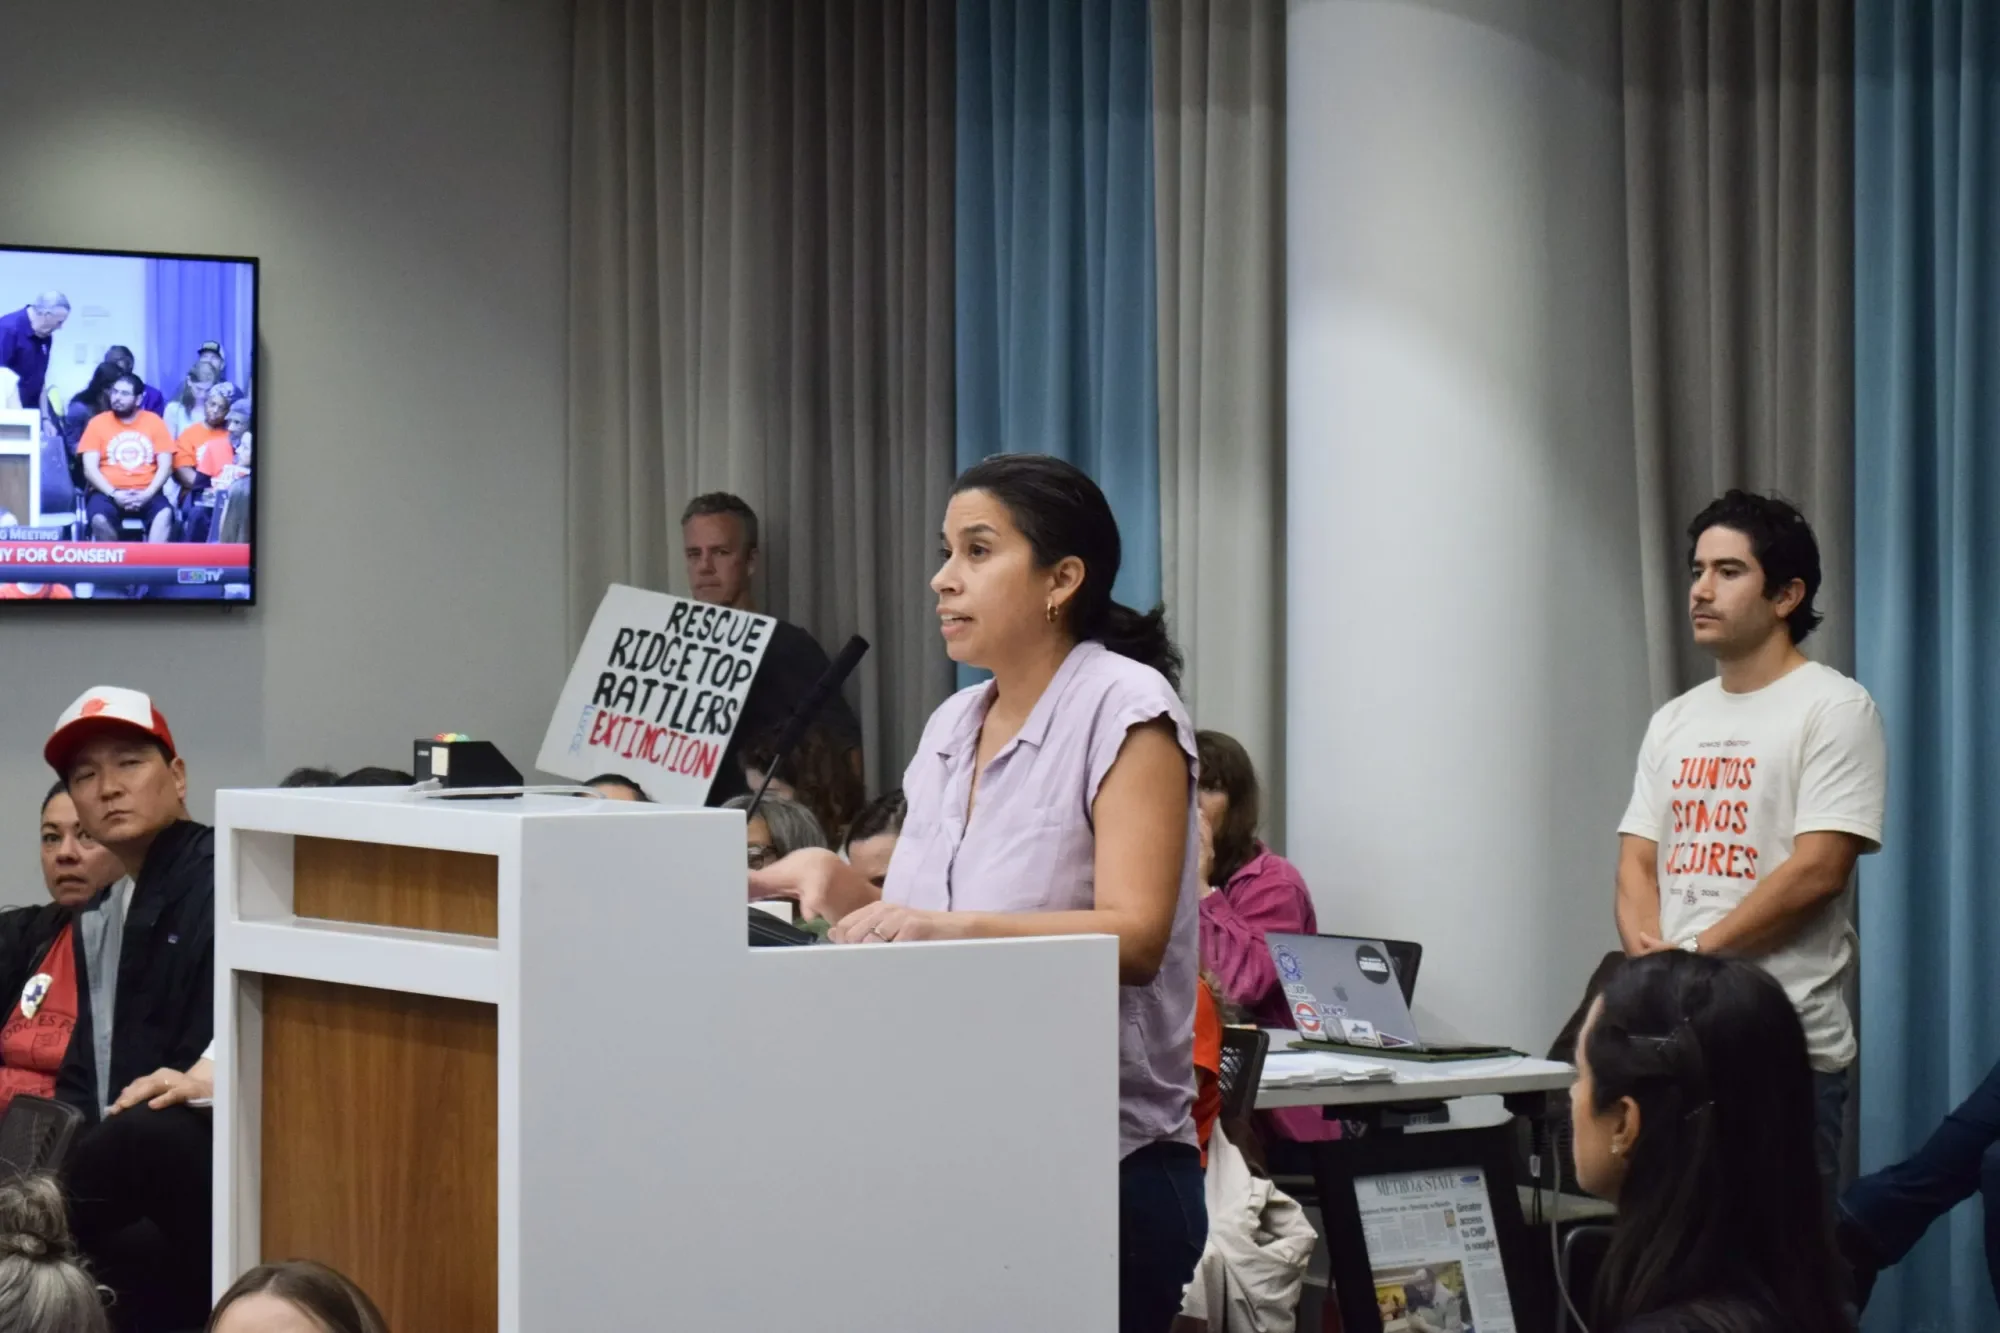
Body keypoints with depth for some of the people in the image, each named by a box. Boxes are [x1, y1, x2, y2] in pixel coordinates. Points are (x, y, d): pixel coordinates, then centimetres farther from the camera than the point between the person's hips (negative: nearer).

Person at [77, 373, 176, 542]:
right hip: (109, 493, -1)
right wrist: (113, 494, -15)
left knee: (165, 514, -33)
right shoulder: (97, 422, 8)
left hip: (146, 494, 1)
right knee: (100, 520, -34)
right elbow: (90, 469, 0)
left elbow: (165, 466, 4)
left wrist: (147, 494, -13)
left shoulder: (154, 421, 10)